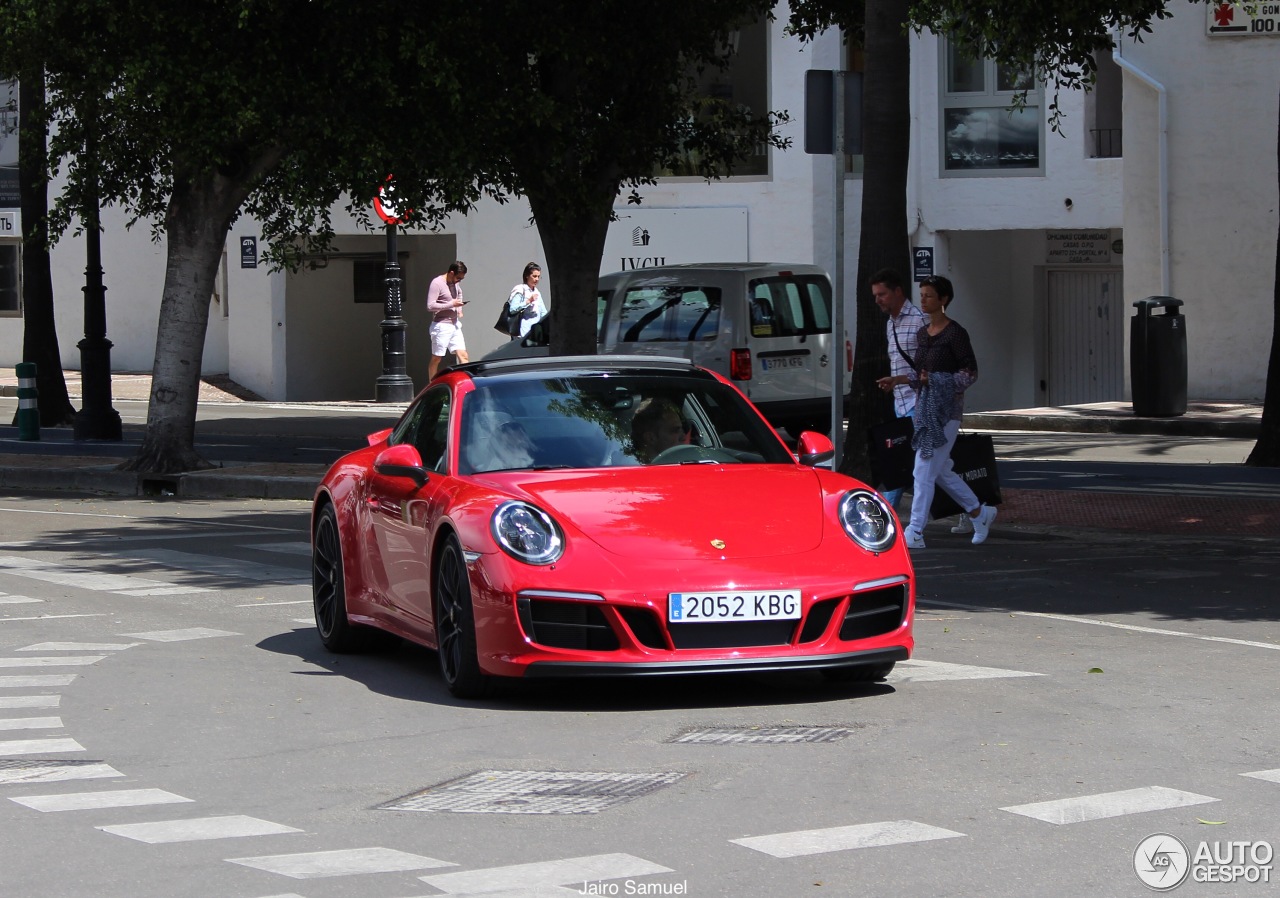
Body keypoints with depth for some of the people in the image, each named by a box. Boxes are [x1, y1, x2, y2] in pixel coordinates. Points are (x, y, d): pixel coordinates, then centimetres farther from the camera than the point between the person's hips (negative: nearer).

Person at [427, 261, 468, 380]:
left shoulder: (455, 284, 11)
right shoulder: (437, 284, -13)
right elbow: (430, 306, -21)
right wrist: (451, 304, -19)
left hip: (455, 325, 8)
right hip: (441, 326, -8)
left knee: (463, 356, -2)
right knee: (436, 359, 1)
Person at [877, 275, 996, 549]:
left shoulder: (955, 334, -11)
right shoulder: (923, 334, 12)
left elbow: (970, 372, -11)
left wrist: (938, 382, -21)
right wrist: (898, 380, 8)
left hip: (946, 410, -8)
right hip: (924, 407, 9)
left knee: (924, 471, -10)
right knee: (940, 471, 15)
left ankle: (915, 533, -7)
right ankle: (979, 513, 32)